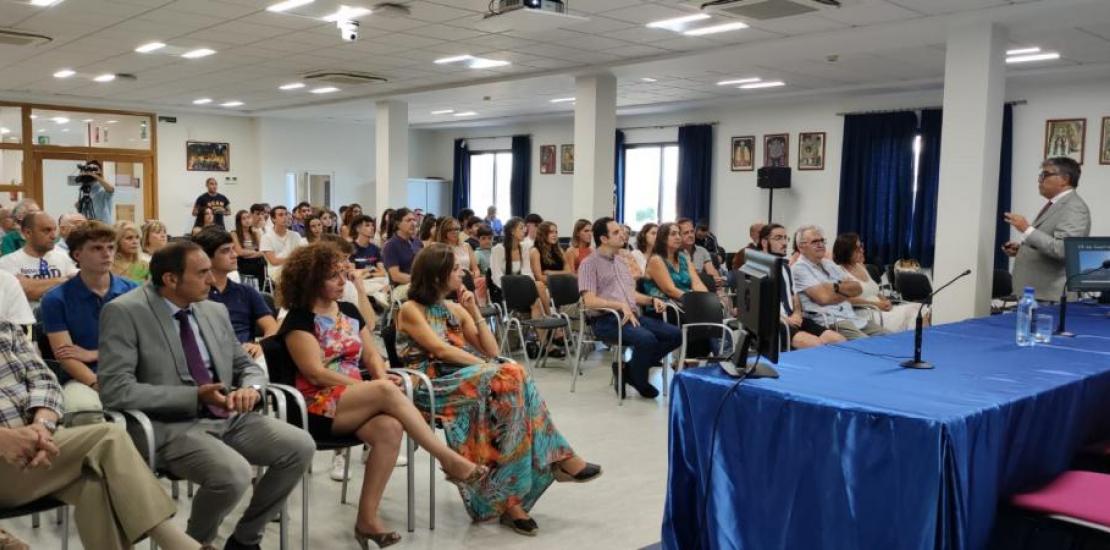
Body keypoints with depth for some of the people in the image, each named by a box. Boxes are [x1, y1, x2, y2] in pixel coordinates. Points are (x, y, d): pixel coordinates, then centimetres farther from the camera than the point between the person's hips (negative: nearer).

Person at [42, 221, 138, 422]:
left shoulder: (133, 290, 8)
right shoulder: (56, 299, 1)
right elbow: (64, 355, -6)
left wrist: (92, 354, -3)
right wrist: (98, 385, -23)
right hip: (83, 378, -1)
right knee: (85, 412, -37)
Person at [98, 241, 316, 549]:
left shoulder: (215, 311, 9)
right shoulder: (124, 312, -9)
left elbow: (246, 366, 18)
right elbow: (115, 390, -17)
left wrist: (251, 389, -8)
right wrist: (195, 396, -19)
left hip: (228, 417, 6)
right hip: (173, 427, -6)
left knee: (300, 446, -13)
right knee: (234, 474, -32)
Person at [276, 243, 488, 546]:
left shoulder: (349, 312, 15)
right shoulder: (299, 320, -5)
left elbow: (371, 355, 15)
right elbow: (316, 374, -14)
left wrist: (381, 377, -9)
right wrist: (377, 386, -17)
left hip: (357, 402, 6)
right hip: (317, 408, -6)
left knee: (389, 428, -29)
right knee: (386, 392, -31)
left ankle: (367, 517, -22)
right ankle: (449, 460, -26)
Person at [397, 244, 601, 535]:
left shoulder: (456, 309, 19)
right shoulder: (411, 310, 0)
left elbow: (492, 351, 13)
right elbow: (440, 351, -14)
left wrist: (474, 312, 5)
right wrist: (487, 366, -19)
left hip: (466, 380, 6)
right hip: (431, 386, -6)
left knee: (514, 377, -26)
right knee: (507, 379, -30)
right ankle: (557, 459, -22)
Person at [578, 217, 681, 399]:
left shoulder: (621, 263, 23)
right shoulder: (589, 264, -3)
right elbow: (589, 301, -14)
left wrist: (652, 300, 5)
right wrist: (621, 305, -23)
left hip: (632, 316, 8)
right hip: (606, 319, -8)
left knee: (675, 334, -9)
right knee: (646, 339, -33)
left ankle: (629, 369, 0)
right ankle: (639, 381, -4)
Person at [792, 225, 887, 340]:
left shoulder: (829, 263, 19)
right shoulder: (799, 269, -5)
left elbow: (858, 288, 11)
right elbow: (824, 297, -16)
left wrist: (836, 287, -9)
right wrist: (848, 291, 2)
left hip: (853, 317, 8)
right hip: (829, 322, -8)